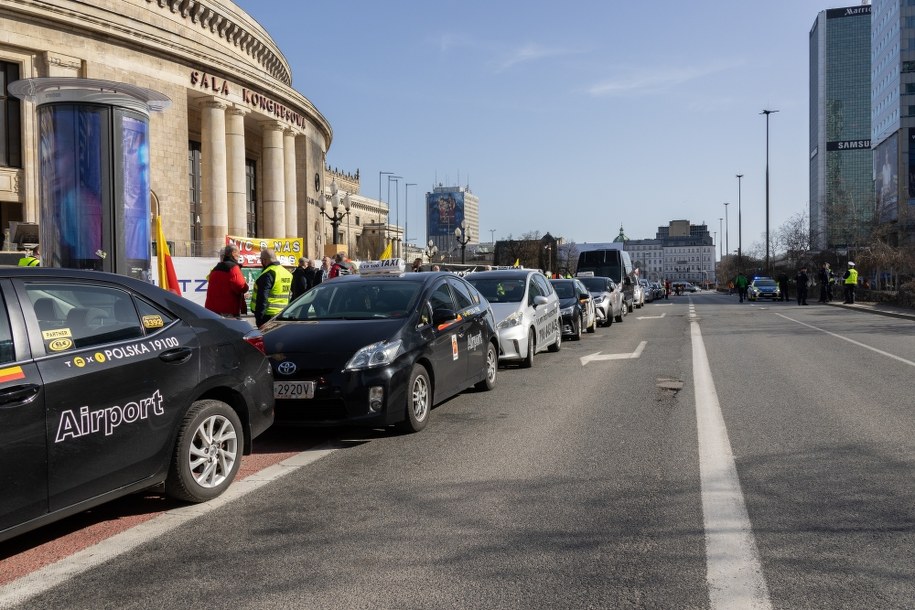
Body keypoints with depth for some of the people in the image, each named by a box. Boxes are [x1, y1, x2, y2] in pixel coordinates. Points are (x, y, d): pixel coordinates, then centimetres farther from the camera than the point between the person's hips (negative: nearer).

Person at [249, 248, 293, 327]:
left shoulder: (268, 274, -16)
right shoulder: (286, 273, 14)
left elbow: (262, 298, -20)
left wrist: (258, 316, -18)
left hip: (268, 315, -9)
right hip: (282, 314, 9)